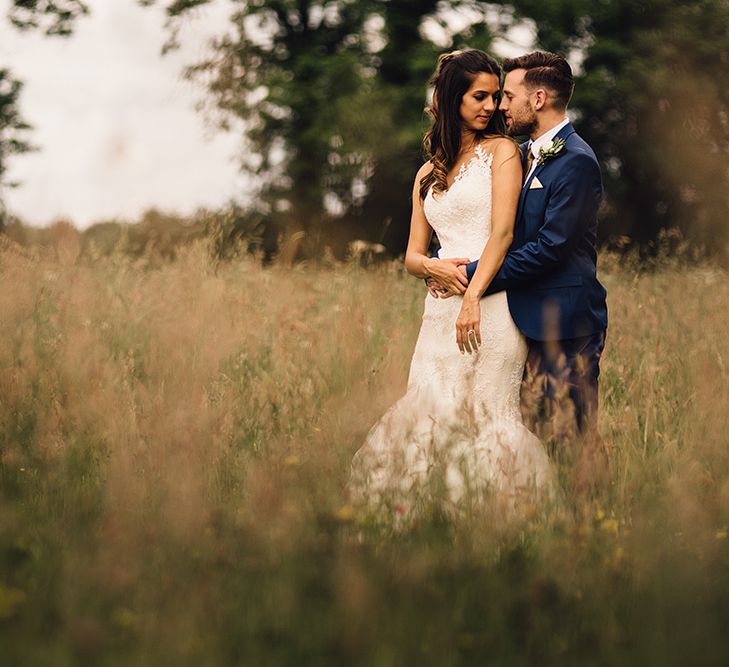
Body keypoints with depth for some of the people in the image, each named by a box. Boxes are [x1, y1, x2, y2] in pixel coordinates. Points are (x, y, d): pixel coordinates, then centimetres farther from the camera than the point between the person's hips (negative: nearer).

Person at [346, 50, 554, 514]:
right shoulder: (429, 173, 20)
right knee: (428, 411, -5)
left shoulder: (501, 151, 5)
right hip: (440, 309, 5)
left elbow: (503, 232, -7)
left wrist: (473, 296, -19)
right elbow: (412, 255, 19)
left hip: (491, 302, -5)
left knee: (486, 413, -11)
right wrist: (433, 267, -6)